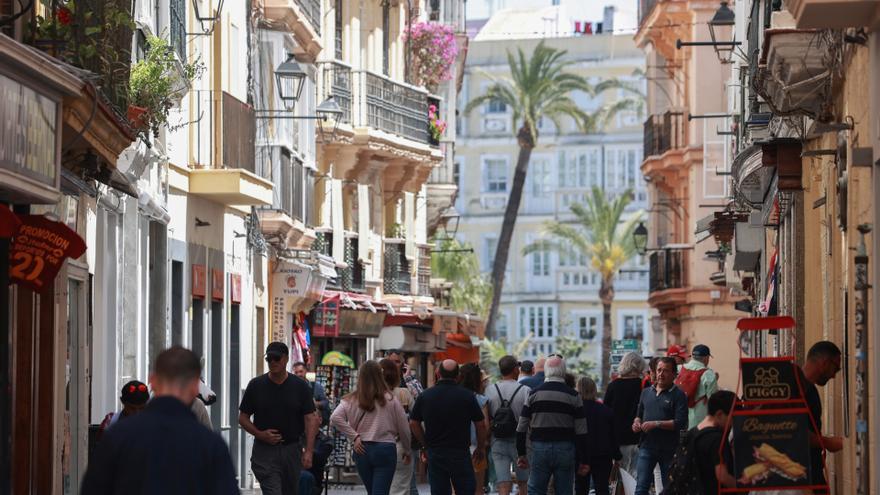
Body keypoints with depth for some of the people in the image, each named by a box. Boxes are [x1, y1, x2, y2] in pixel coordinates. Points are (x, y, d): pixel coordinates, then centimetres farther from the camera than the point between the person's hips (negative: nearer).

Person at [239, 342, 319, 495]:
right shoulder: (256, 385, 1)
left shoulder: (300, 386, 1)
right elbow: (243, 418, 6)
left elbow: (310, 419, -3)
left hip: (292, 450, 2)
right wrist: (260, 434, -12)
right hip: (265, 451, -2)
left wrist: (309, 451, -14)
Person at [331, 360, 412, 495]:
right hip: (386, 449, -3)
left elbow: (335, 418, -13)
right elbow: (403, 428, 3)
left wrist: (354, 436, -6)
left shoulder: (351, 400, 2)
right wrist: (407, 451, 18)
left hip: (362, 450, 3)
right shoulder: (391, 400, -2)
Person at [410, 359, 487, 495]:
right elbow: (480, 425, -2)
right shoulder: (467, 396, -7)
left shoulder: (425, 396, 0)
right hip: (460, 452, -2)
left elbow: (413, 423, 6)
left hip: (434, 453, 2)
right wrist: (481, 448, 12)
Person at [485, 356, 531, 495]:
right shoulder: (525, 391, -9)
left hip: (498, 442, 2)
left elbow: (486, 420, 0)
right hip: (519, 441, -2)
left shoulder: (490, 391, -1)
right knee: (523, 482, 16)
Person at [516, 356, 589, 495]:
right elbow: (581, 432, -3)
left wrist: (521, 454, 12)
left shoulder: (534, 394, 2)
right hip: (565, 451, -1)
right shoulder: (573, 396, -2)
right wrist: (583, 461, 2)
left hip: (539, 448, 1)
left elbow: (522, 428, 4)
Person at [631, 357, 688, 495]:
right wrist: (637, 422, 1)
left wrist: (656, 424, -19)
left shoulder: (678, 395, -5)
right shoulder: (646, 392, 13)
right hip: (647, 447, 4)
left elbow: (681, 423, -14)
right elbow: (639, 414, 25)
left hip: (669, 450, -4)